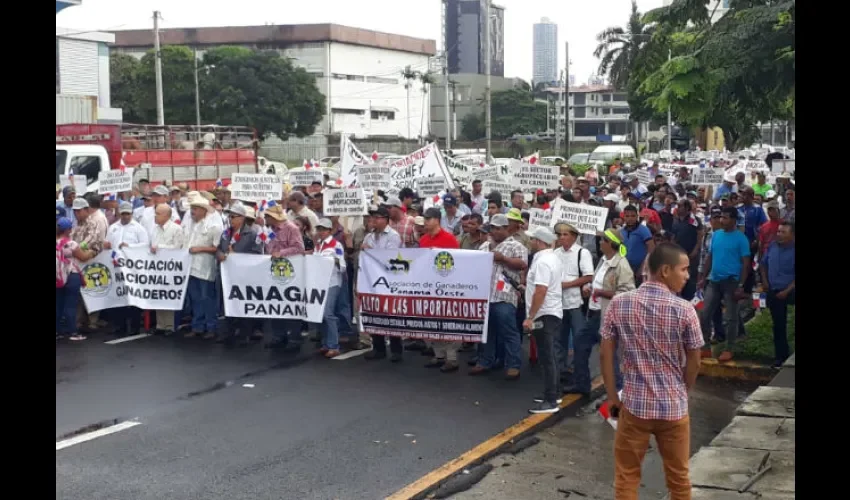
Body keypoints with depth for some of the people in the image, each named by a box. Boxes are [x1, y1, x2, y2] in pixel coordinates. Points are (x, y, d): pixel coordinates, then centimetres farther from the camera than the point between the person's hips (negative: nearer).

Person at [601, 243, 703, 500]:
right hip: (674, 406, -1)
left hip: (634, 404, 1)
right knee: (678, 477, 16)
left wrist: (612, 397, 7)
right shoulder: (684, 310, -12)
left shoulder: (619, 304, -6)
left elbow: (605, 354, -3)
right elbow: (694, 362, -3)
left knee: (626, 477, 13)